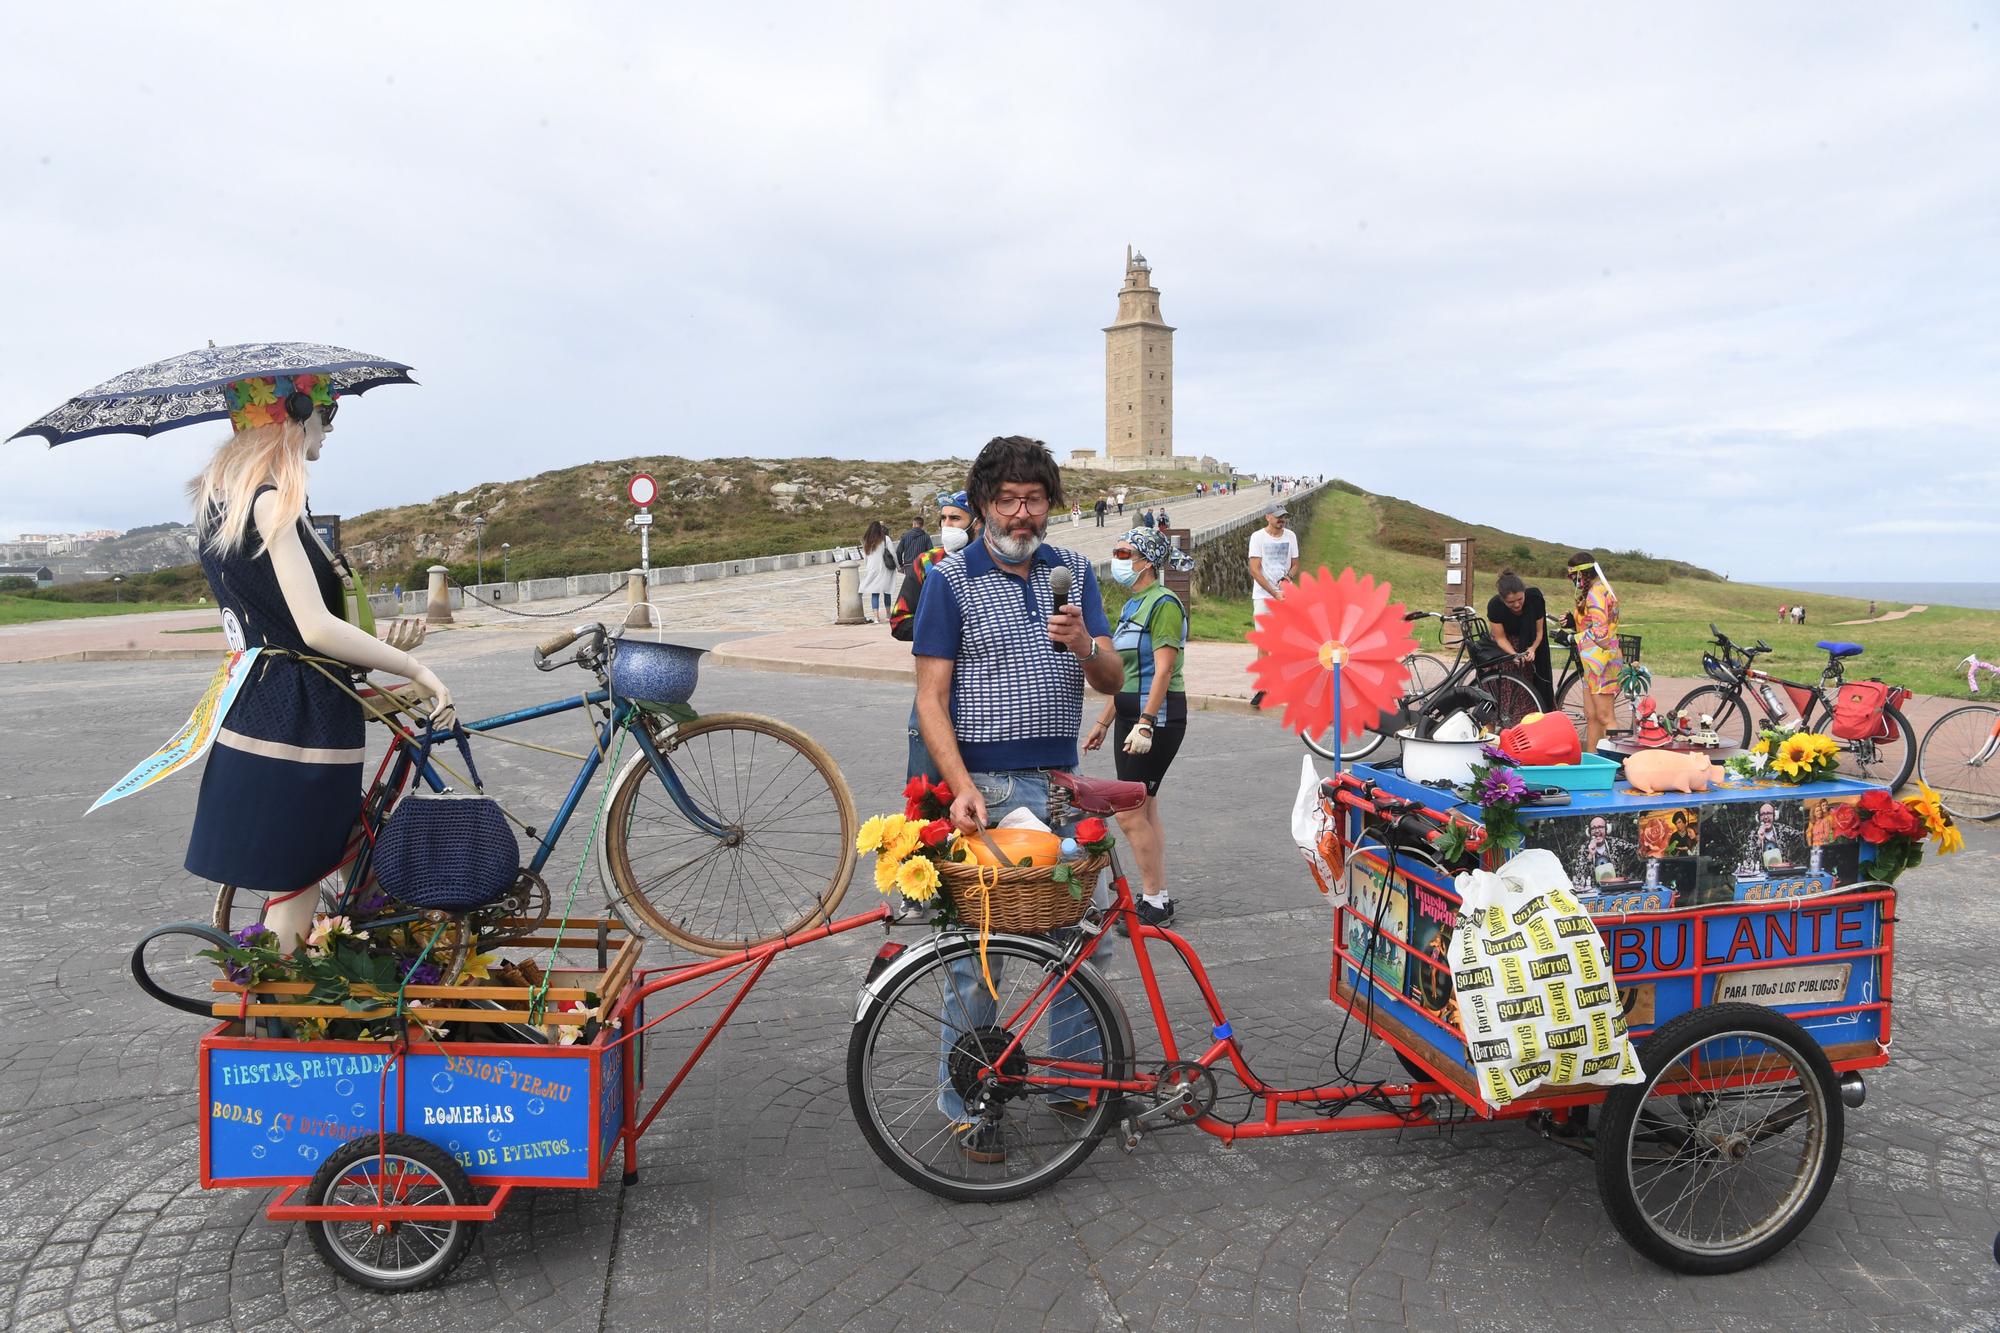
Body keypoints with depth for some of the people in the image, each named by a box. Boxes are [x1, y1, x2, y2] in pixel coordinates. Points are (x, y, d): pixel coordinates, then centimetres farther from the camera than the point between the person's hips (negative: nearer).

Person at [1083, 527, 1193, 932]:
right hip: (1130, 714, 10)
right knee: (1145, 810, 12)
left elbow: (1163, 670, -20)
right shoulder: (1132, 605, 16)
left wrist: (1145, 725, -25)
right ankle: (1158, 898, 19)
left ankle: (1155, 901, 3)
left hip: (1157, 715, -10)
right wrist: (1104, 721, 21)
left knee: (1130, 814, -7)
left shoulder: (1163, 603, -13)